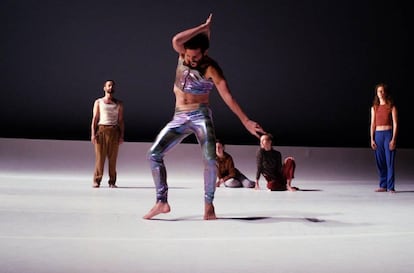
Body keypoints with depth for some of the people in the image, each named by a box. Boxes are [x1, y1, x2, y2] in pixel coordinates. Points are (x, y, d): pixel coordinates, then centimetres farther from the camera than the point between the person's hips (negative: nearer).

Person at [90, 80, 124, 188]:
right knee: (100, 157, -6)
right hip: (101, 130, -1)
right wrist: (93, 134, -6)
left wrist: (122, 135, 0)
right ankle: (96, 181, -1)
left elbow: (121, 120, 10)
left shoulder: (119, 104, 15)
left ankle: (112, 182, 2)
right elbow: (94, 119, 6)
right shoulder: (98, 102, 12)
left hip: (114, 131, 1)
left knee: (113, 158, -3)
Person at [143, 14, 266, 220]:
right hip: (179, 118, 4)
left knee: (210, 158, -22)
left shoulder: (211, 69, -13)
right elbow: (176, 39, -22)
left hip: (201, 115, -4)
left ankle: (209, 203, -6)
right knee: (154, 154, -9)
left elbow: (227, 96, -20)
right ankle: (162, 202, -5)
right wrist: (203, 27, -22)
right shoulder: (183, 55, 1)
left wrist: (245, 121, -28)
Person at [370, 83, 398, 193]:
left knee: (390, 161, -6)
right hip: (378, 135, 4)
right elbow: (373, 124, 11)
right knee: (380, 162, 5)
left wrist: (393, 139, -12)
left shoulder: (391, 107, 1)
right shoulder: (374, 107, 12)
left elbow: (395, 124, -3)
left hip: (388, 134, -4)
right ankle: (383, 186, 13)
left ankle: (391, 187, -3)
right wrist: (372, 139, 3)